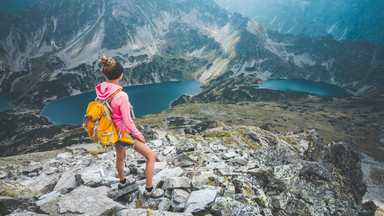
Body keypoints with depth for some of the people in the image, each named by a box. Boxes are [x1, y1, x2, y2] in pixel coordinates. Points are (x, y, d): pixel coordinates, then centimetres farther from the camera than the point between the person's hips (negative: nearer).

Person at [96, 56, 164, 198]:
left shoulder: (100, 89, -10)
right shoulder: (121, 96, -33)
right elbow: (128, 122, -25)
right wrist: (139, 135, -9)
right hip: (124, 133, -8)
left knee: (120, 156, 33)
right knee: (151, 156, 8)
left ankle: (122, 181, 57)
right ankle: (149, 190, 22)